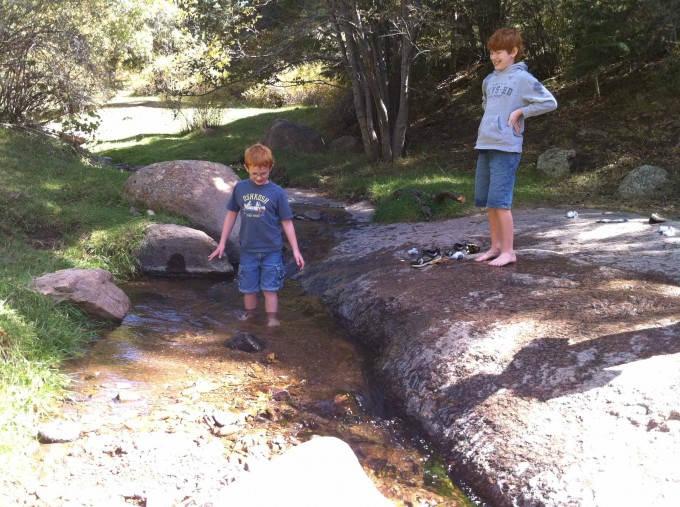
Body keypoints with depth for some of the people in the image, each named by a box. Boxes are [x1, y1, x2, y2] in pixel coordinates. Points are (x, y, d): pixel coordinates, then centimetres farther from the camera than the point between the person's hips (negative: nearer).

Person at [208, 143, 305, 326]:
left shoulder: (277, 192, -9)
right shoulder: (240, 188, -2)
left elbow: (286, 222, -5)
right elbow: (231, 214, 8)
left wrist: (295, 250, -6)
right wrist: (222, 243, 9)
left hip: (271, 251, -3)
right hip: (248, 250, 3)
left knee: (270, 288, 2)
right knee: (248, 288, 13)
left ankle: (272, 321, 10)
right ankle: (250, 315, 32)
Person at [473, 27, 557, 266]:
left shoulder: (522, 78, -5)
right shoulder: (489, 80, 15)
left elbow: (550, 102, -9)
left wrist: (520, 112, -10)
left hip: (506, 147, -7)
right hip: (484, 146, 7)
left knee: (500, 201, -10)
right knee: (487, 201, 10)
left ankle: (508, 251, -2)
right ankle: (496, 246, 21)